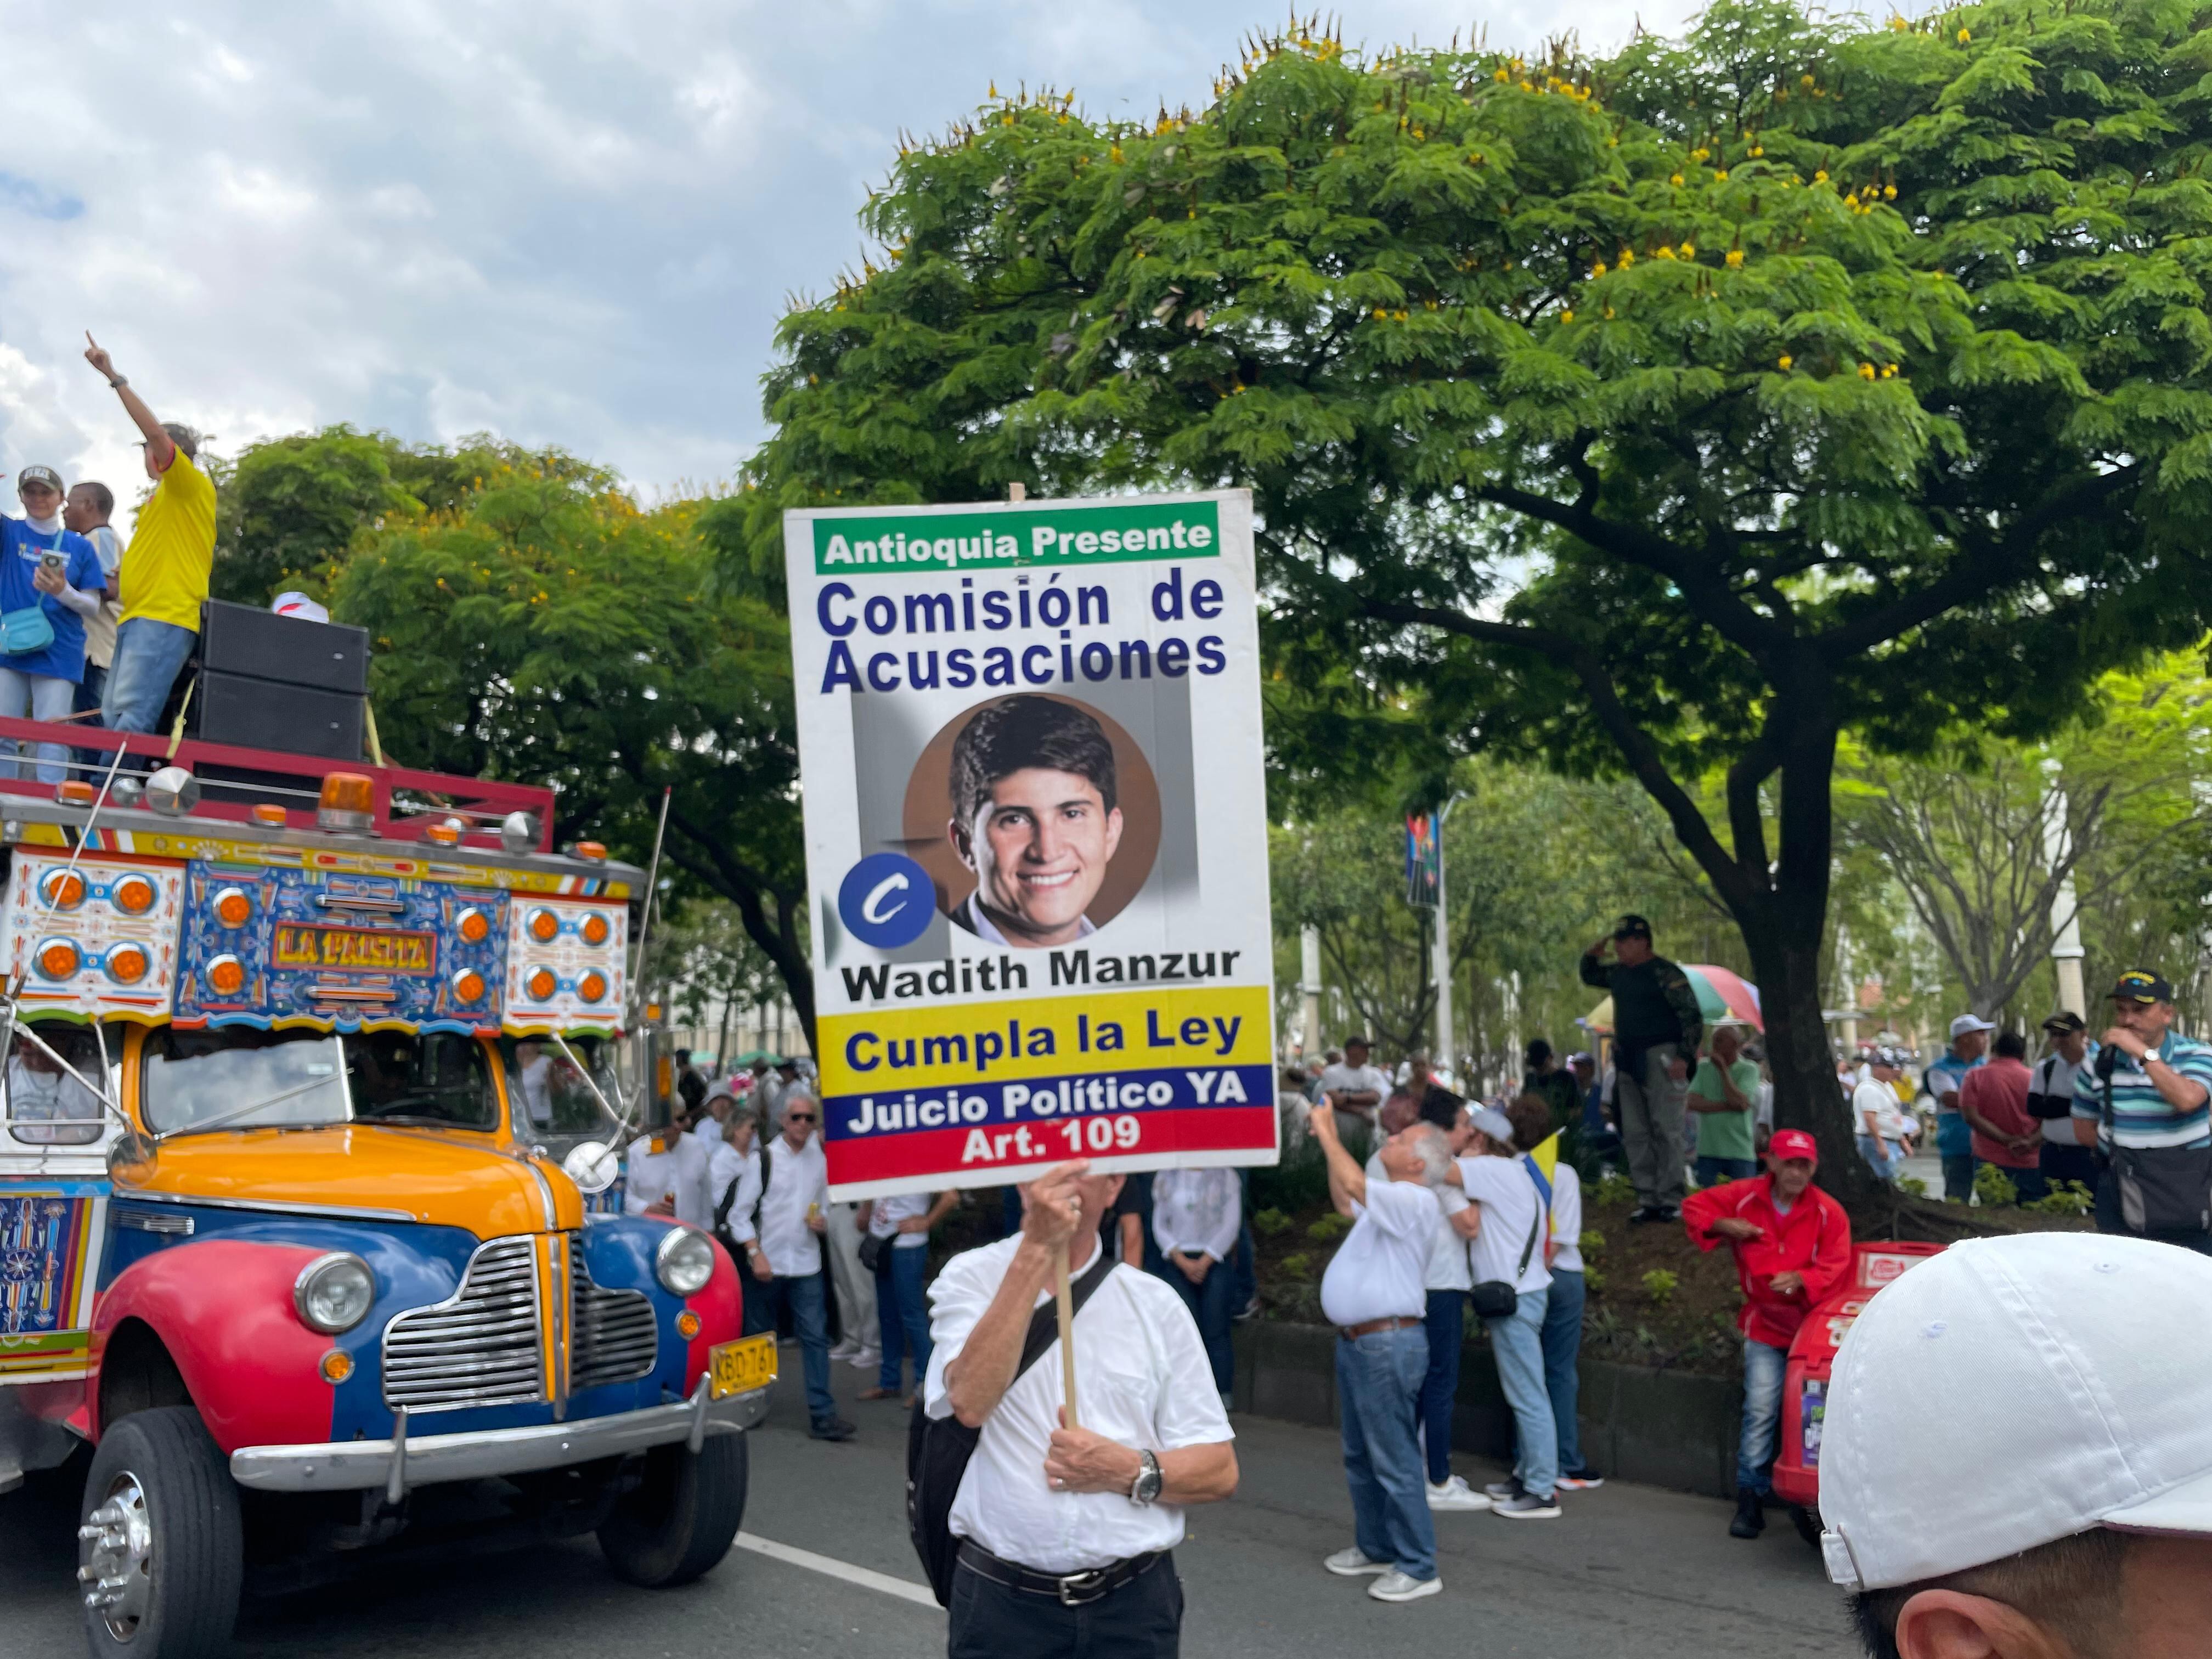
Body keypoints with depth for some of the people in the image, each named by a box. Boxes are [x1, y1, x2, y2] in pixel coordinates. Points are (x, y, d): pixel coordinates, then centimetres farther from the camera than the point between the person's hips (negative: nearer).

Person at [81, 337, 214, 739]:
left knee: (132, 718, -21)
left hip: (164, 620, -10)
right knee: (113, 720, 3)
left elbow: (155, 430, -11)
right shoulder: (158, 502, 28)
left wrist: (113, 376, -9)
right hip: (137, 618, 10)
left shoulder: (193, 486, 1)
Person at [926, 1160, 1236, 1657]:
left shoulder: (1155, 1303, -1)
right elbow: (970, 1401, -24)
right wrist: (1036, 1248, -25)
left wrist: (1129, 1471, -16)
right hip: (1000, 1601, -1)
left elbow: (1220, 1471, 1)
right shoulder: (970, 1277, -4)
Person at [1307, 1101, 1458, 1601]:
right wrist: (1327, 1140, 24)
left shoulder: (1413, 1200, -17)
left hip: (1387, 1344, -11)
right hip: (1357, 1341, 11)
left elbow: (1354, 1185, -31)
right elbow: (1345, 1202, 32)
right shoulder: (1390, 1201, 14)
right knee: (1361, 1456, 19)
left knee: (1394, 1460, -5)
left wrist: (1327, 1133, -17)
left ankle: (1418, 1568, 3)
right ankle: (1375, 1547, 31)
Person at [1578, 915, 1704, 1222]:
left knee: (1665, 1131, -5)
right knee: (1635, 1133, 8)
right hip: (1627, 1059, 8)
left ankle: (1670, 1200, -1)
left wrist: (1684, 1057, -20)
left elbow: (1693, 1017, -13)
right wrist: (1592, 955, 12)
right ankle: (1648, 1199, 13)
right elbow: (1590, 978, 33)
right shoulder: (1618, 973, 13)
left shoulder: (1665, 974, -12)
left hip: (1659, 1056, -8)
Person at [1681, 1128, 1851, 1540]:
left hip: (1814, 1325, 0)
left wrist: (1801, 1279, -26)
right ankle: (1750, 1500, -3)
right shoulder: (1743, 1197, -1)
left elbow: (1836, 1266, -8)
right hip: (1765, 1325, 0)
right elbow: (1694, 1207, 9)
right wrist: (1721, 1225, -11)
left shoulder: (1828, 1212, -5)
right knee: (1760, 1410, -7)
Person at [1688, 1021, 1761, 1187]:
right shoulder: (1703, 1068, 8)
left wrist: (1722, 1069, -9)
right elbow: (1692, 1103, -3)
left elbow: (1741, 1103, -14)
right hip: (1708, 1151, 2)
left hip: (1740, 1152, -2)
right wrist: (1728, 1106, -12)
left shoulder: (1749, 1069, 0)